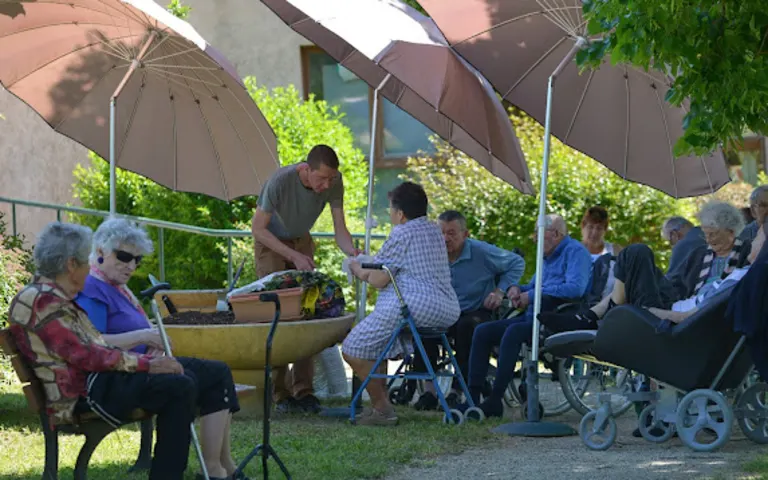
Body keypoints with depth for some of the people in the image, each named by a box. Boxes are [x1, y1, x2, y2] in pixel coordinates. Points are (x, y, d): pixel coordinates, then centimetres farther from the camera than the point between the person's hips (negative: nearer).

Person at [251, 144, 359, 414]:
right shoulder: (281, 182, -32)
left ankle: (303, 389, -6)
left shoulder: (334, 182, -20)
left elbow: (339, 228, -15)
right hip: (270, 243, -4)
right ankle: (279, 391, -13)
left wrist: (352, 252, -37)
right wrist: (294, 257, -29)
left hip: (301, 241, 4)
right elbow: (258, 228, -23)